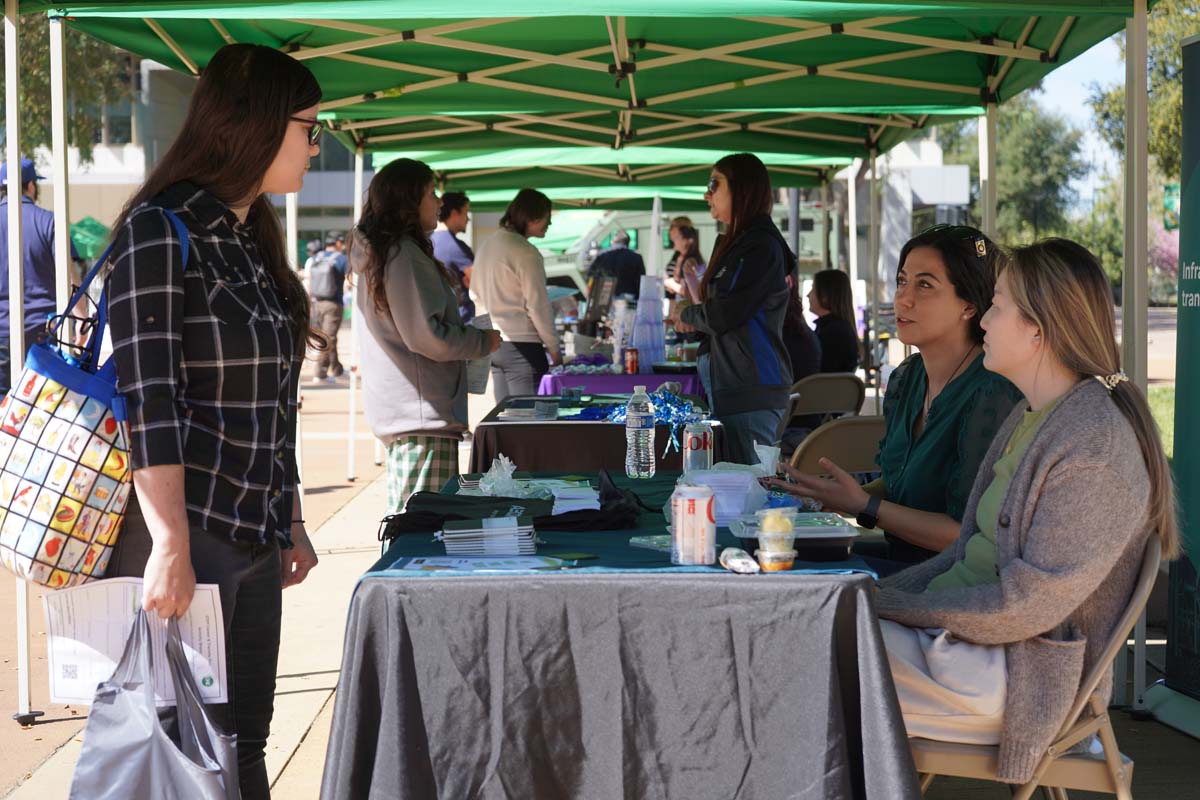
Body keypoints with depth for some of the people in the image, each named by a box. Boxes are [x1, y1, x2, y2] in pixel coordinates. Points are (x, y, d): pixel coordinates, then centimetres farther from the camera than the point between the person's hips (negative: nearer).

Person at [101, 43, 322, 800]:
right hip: (184, 536, -7)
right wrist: (171, 547, -22)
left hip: (253, 540, 8)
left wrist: (292, 522, 18)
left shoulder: (251, 241, 13)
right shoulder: (161, 231, -11)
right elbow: (149, 397, -18)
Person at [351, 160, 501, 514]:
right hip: (422, 415, -11)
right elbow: (426, 337, -19)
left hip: (398, 411, 11)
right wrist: (484, 341, -6)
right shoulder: (404, 255, -15)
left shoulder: (378, 252, 16)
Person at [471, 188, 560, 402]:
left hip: (491, 343, 8)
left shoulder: (487, 245, 9)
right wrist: (554, 351, -4)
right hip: (520, 345, -8)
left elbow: (476, 295, 15)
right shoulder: (527, 254, -14)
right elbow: (538, 307, -13)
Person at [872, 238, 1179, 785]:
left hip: (1012, 673, -9)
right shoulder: (1030, 419, 13)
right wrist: (881, 593, 1)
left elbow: (1025, 605, -21)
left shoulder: (1096, 450, -20)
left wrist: (893, 606, -15)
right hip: (957, 628, 9)